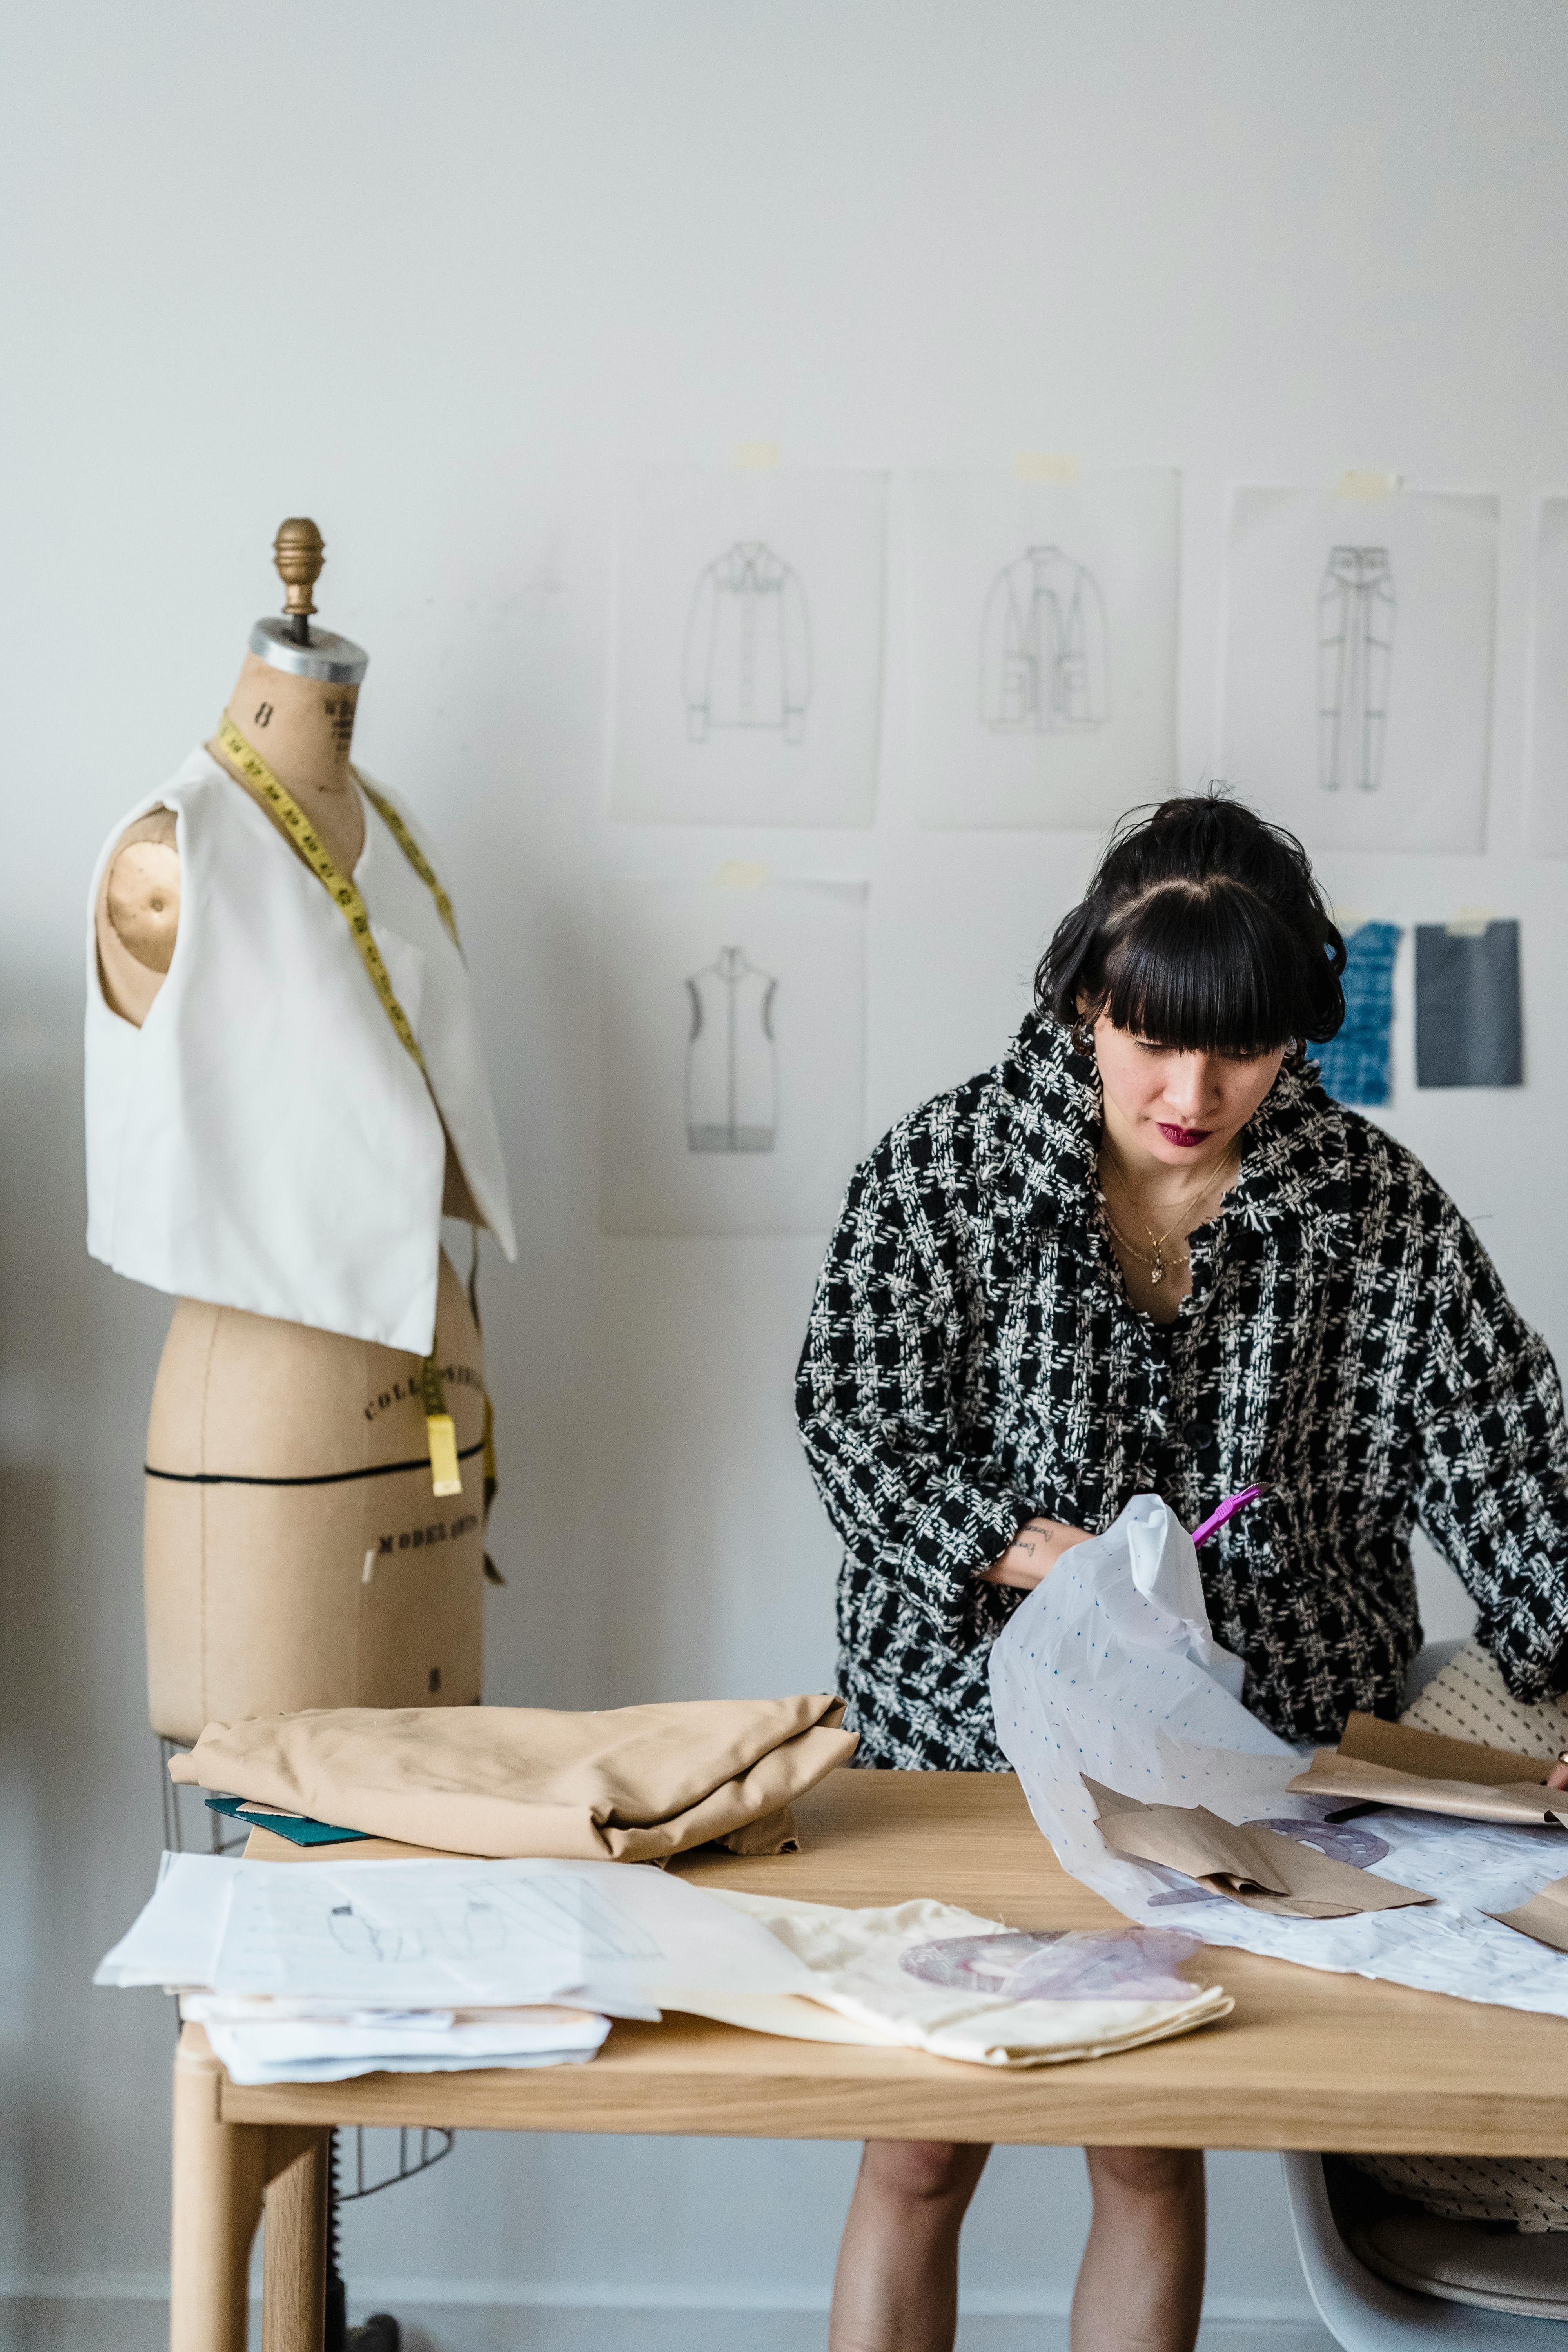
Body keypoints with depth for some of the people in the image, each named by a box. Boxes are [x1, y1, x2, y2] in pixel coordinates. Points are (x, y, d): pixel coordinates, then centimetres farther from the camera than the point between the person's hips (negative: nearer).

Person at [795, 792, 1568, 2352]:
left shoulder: (1379, 1210, -3)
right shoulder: (939, 1170, -6)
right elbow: (855, 1419, -10)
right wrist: (1038, 1555, -25)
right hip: (968, 1722, -1)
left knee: (1153, 2154, 10)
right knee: (917, 2157, 5)